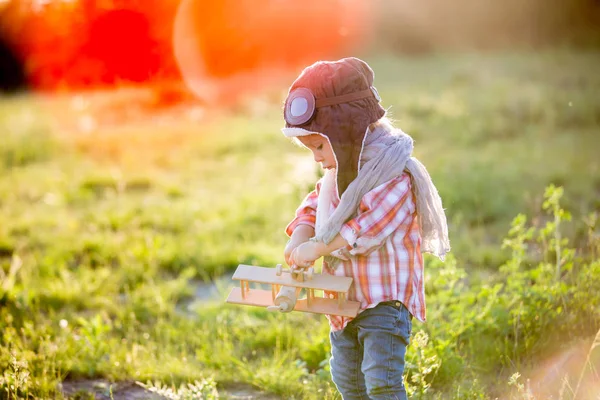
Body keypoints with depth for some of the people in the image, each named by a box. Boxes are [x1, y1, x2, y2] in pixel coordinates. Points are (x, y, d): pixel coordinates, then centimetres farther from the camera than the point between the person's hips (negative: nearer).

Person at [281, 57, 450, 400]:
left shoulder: (393, 174, -19)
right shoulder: (338, 172, 10)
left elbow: (369, 224, -28)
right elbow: (313, 206, 17)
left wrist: (317, 249, -22)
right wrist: (299, 237, -5)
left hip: (384, 298, -9)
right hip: (345, 299, 10)